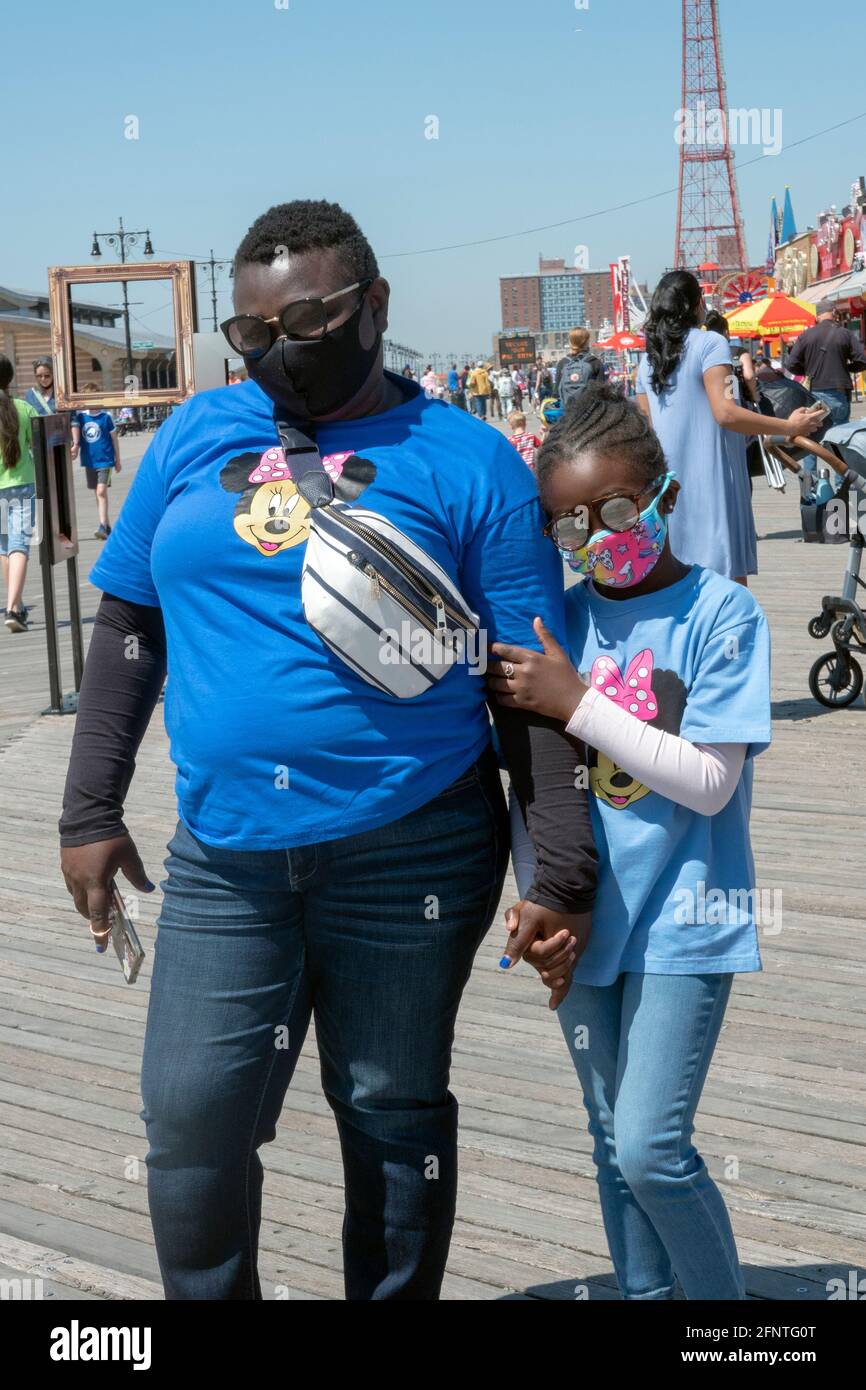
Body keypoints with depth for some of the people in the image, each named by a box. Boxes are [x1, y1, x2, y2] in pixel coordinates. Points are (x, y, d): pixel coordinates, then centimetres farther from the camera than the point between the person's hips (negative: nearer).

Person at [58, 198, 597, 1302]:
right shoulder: (197, 435, 6)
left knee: (393, 1116, 12)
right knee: (191, 1127, 4)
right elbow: (127, 628, 11)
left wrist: (561, 875, -9)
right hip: (221, 859, 3)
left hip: (411, 857, -2)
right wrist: (91, 811, 7)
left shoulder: (465, 461, -4)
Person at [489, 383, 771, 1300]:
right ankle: (643, 1290, 33)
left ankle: (721, 1294, 18)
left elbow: (709, 781, -17)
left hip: (681, 921, -4)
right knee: (614, 1145, 15)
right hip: (584, 917, 5)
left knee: (652, 1148, -7)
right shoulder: (560, 620, 2)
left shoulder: (720, 613, -10)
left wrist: (576, 702, -19)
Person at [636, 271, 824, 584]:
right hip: (710, 479, -7)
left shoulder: (648, 359, 11)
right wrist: (789, 427, -12)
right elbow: (725, 413, -18)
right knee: (728, 576, -4)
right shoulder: (710, 343, -7)